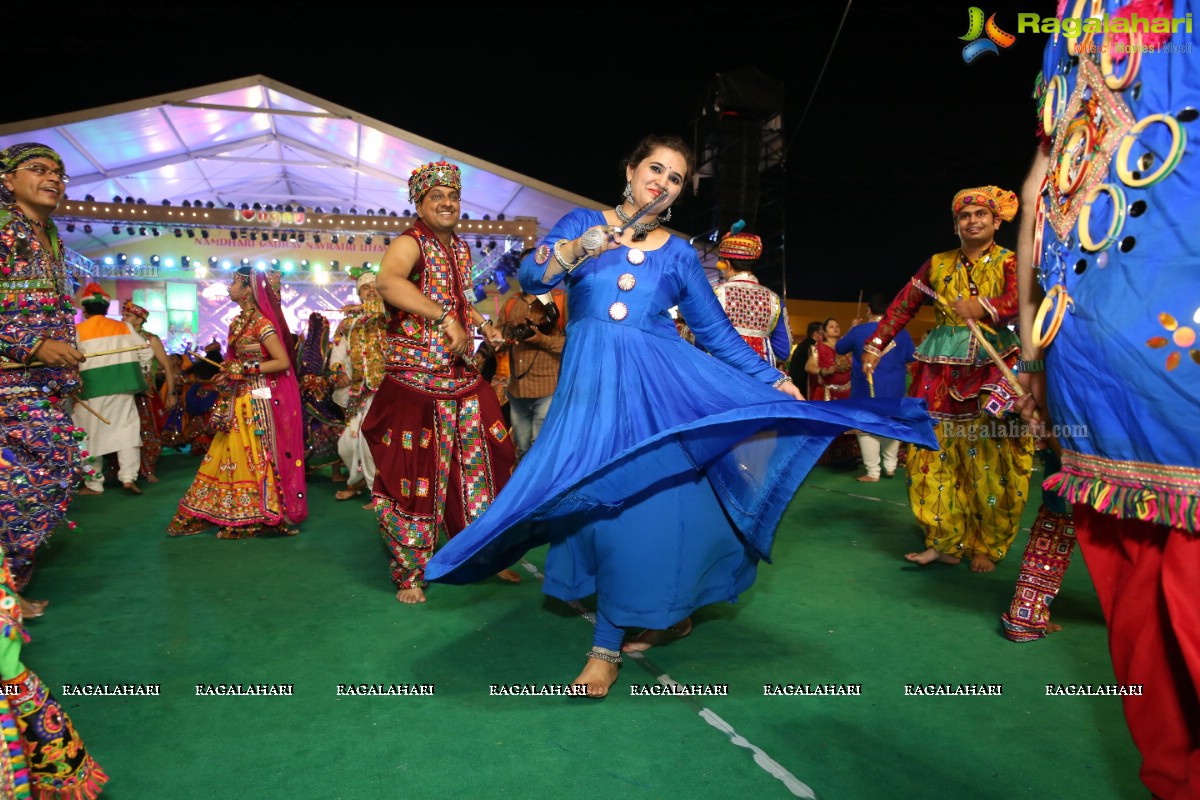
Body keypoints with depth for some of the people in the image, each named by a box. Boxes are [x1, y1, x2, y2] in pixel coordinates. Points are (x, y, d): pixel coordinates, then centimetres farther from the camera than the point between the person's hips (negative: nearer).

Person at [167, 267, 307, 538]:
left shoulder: (262, 323, -13)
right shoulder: (237, 322, 13)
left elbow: (283, 362, -18)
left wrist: (243, 370, -17)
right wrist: (226, 376, 2)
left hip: (260, 400, -8)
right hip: (239, 399, 8)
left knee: (256, 456, -1)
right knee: (231, 453, 10)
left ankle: (261, 514, 10)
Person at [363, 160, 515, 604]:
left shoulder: (461, 249, 15)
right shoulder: (410, 244, -10)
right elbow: (387, 281, -34)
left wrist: (483, 325, 15)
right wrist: (446, 317, -39)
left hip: (463, 379, 8)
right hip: (415, 381, -7)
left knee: (479, 465, 12)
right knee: (414, 475, -1)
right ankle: (410, 575, 15)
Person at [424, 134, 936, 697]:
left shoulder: (679, 254, 11)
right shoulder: (582, 223, 9)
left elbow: (716, 331, 11)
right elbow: (529, 277, -3)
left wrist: (773, 381, 4)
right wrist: (577, 249, -20)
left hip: (661, 380, 0)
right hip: (592, 384, 0)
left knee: (651, 498, -9)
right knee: (604, 499, -1)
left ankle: (608, 645, 5)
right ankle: (672, 614, 22)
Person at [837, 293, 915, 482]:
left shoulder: (858, 330, -6)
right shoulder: (900, 331, -1)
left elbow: (839, 348, 9)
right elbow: (911, 358, 5)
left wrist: (851, 330, 23)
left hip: (867, 389, -3)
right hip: (894, 388, 3)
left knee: (867, 429, 1)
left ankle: (872, 473, -1)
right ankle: (890, 466, 22)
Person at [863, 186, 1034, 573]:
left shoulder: (1010, 263, 4)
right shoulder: (937, 264, 12)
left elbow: (1021, 301, -15)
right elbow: (903, 305, 11)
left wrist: (984, 306, -34)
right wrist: (875, 345, 3)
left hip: (993, 370, -2)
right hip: (942, 371, 3)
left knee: (989, 460, -4)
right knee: (935, 453, -1)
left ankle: (986, 546, 10)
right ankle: (946, 542, 8)